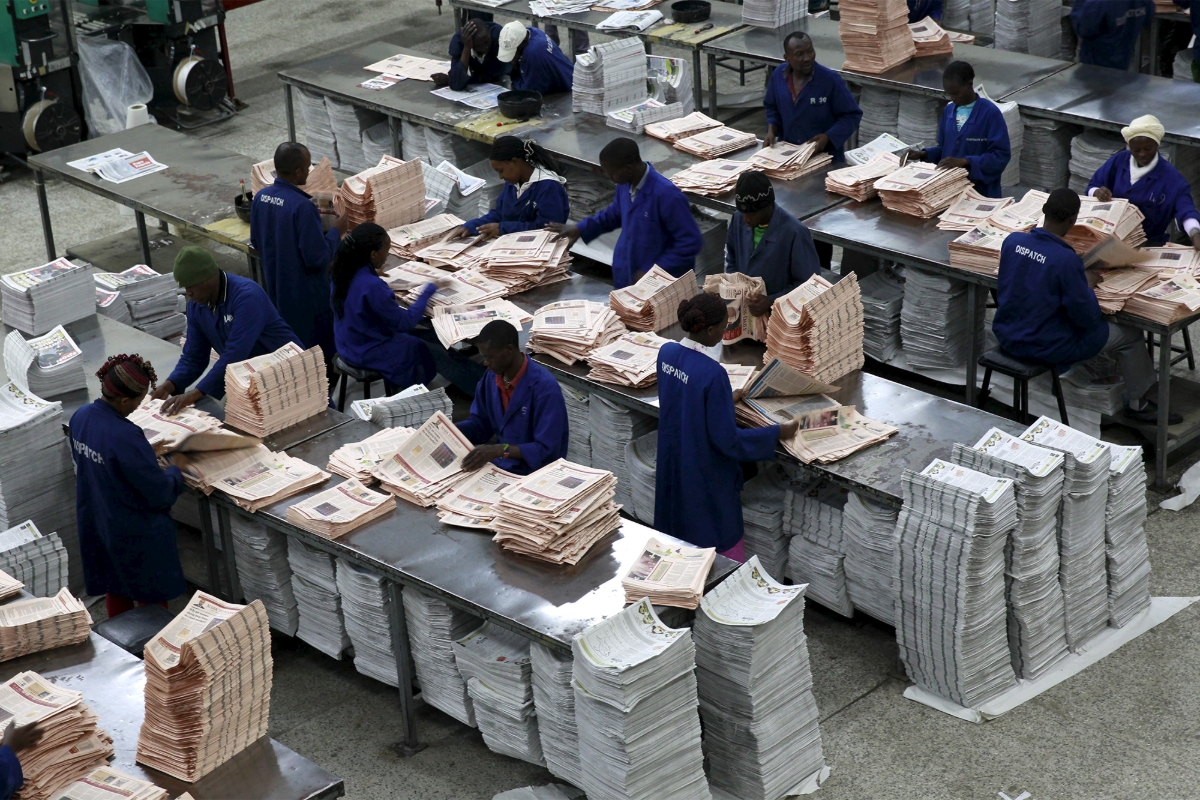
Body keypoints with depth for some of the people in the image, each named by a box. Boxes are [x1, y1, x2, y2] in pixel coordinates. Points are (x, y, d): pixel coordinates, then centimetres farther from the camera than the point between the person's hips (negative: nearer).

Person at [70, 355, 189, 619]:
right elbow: (160, 493, -26)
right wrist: (175, 469, -6)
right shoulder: (125, 437, -34)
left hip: (95, 524, 8)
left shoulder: (79, 418, -10)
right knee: (153, 597, 15)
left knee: (115, 589, 26)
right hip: (135, 533, -8)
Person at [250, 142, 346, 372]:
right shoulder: (302, 206, -27)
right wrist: (337, 230, -10)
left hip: (274, 286, 8)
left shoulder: (261, 197, -4)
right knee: (316, 352, 9)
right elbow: (317, 257, -26)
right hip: (304, 292, -8)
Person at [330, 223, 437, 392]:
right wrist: (428, 291, -17)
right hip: (367, 353, -8)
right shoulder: (372, 286, -35)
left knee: (408, 337, 29)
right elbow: (404, 323, -24)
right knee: (423, 350, 17)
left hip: (348, 345, 8)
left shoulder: (341, 270, -10)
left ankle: (395, 392, 40)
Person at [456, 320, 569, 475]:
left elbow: (547, 450, -24)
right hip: (501, 463, 7)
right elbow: (480, 423, 12)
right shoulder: (492, 376, 0)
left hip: (534, 472, -7)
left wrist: (500, 450, -33)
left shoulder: (544, 387, -22)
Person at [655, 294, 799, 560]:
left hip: (673, 466, 7)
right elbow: (726, 438, -23)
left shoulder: (666, 353, -7)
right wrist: (778, 433, -14)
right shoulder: (712, 373, -29)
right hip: (706, 476, -7)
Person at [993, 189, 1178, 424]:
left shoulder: (1011, 240, -10)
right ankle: (1138, 403, 31)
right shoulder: (1067, 260, -27)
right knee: (1130, 336, 13)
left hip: (1007, 336, 6)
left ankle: (1064, 369, 39)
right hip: (1044, 346, -6)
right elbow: (1086, 317, -18)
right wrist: (1088, 287, 0)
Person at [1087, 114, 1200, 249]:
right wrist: (1097, 192, -19)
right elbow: (1092, 187, 8)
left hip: (1149, 244, -2)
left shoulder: (1170, 177, -10)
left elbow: (1185, 209, -21)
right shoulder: (1119, 160, 2)